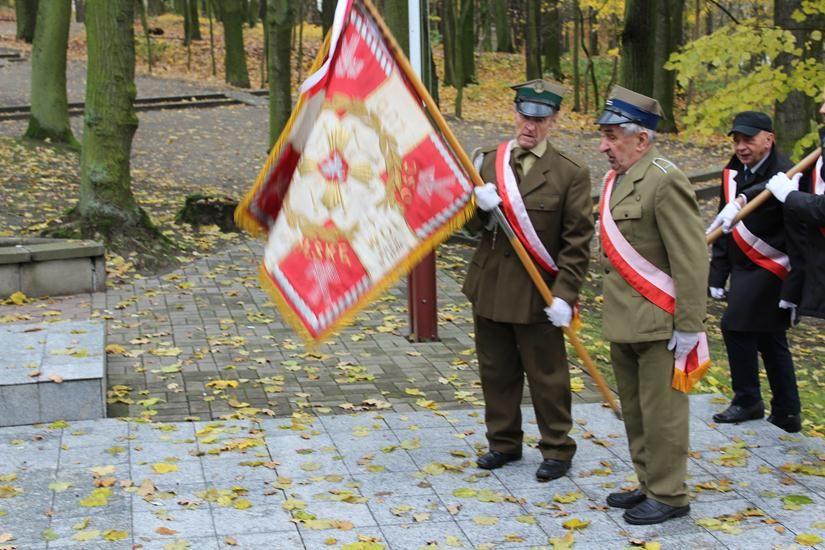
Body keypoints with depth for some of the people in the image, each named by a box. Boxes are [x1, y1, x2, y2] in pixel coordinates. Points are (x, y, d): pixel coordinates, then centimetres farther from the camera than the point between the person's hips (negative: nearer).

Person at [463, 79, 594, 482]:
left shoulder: (571, 174, -7)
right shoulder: (489, 161, 6)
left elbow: (577, 242, -9)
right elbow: (472, 223, 11)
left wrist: (564, 295, -16)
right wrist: (480, 206, -13)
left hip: (537, 294, -4)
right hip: (489, 287, 5)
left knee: (547, 377, 5)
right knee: (496, 372, 14)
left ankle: (557, 449, 19)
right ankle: (504, 443, 30)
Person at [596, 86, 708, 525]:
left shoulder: (665, 181, -16)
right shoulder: (616, 179, 12)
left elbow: (692, 259, -19)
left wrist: (689, 326, -19)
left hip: (658, 325, -9)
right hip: (622, 323, 9)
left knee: (661, 413, 1)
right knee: (634, 412, 17)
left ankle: (669, 496, 13)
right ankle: (649, 484, 30)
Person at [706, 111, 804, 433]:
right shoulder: (733, 174, 6)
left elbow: (799, 237, -21)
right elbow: (723, 228, 12)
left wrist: (793, 288, -23)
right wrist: (717, 276, 11)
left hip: (769, 270, -8)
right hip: (744, 268, 8)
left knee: (736, 326, -12)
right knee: (769, 338, 13)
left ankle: (747, 402, 5)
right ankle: (787, 414, 21)